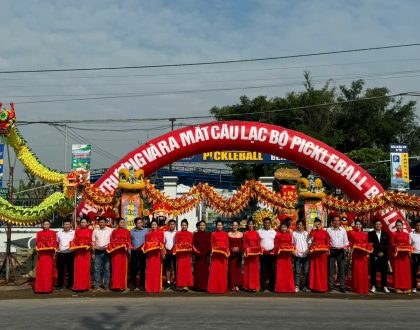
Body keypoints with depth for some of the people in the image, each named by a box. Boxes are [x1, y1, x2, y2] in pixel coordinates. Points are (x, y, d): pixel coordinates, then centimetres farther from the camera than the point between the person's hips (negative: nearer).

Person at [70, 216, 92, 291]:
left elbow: (91, 241, 2)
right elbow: (74, 240, 8)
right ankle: (78, 286, 5)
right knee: (78, 268, 0)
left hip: (86, 251, -1)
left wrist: (88, 246, -15)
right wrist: (73, 246, -9)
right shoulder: (77, 230, 9)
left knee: (86, 268, 1)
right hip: (78, 251, 1)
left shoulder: (90, 231, 5)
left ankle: (85, 286, 7)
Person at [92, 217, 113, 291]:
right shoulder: (95, 231, 8)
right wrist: (93, 252, 3)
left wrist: (108, 246, -12)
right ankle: (96, 286, 5)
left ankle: (106, 285, 8)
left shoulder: (110, 230, 2)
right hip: (98, 251, 1)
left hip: (107, 251, -1)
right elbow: (93, 242, 9)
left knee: (107, 269, 2)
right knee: (97, 269, 0)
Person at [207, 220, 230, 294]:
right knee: (214, 270, -3)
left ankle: (223, 287, 10)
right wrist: (212, 252, -8)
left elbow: (227, 244, 8)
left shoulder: (226, 234, 9)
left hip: (223, 254, 1)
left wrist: (227, 252, -3)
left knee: (223, 270, 3)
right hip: (215, 254, -1)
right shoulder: (213, 234, 6)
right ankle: (213, 287, 2)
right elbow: (212, 244, 5)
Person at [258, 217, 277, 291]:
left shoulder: (273, 232, 11)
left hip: (272, 253, 1)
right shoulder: (259, 231, 7)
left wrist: (274, 250, -6)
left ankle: (272, 286, 8)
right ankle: (263, 287, 3)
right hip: (263, 254, -1)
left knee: (272, 270, 0)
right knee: (263, 270, -1)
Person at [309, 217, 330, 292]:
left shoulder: (325, 232, 6)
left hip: (323, 252, 0)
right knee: (315, 269, 1)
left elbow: (328, 242, 5)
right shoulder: (313, 232, 6)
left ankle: (322, 287, 8)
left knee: (323, 269, 2)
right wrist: (314, 229, -11)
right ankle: (315, 286, 6)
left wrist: (327, 249, -10)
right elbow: (311, 238, -15)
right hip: (315, 252, 0)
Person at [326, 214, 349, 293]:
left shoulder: (343, 230, 7)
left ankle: (342, 286, 9)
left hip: (340, 251, 1)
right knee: (330, 269, 2)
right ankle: (330, 286, 9)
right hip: (331, 250, -1)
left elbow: (346, 241, 10)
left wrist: (345, 247, -7)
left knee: (341, 269, 3)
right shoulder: (328, 230, 2)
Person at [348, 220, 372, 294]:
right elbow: (351, 243, 2)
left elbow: (367, 244, 11)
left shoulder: (365, 234, 10)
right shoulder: (352, 233, 3)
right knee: (356, 270, -1)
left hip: (363, 254, 2)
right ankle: (356, 288, 6)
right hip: (356, 254, -2)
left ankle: (364, 288, 11)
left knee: (364, 271, 4)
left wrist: (368, 252, -2)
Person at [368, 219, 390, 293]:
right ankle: (373, 286, 8)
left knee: (384, 271, 2)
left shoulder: (385, 234, 11)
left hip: (384, 255, 2)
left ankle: (384, 286, 10)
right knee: (373, 271, 1)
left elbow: (387, 245, 7)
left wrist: (383, 252, -5)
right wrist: (377, 253, -9)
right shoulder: (370, 234, 3)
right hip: (374, 256, -2)